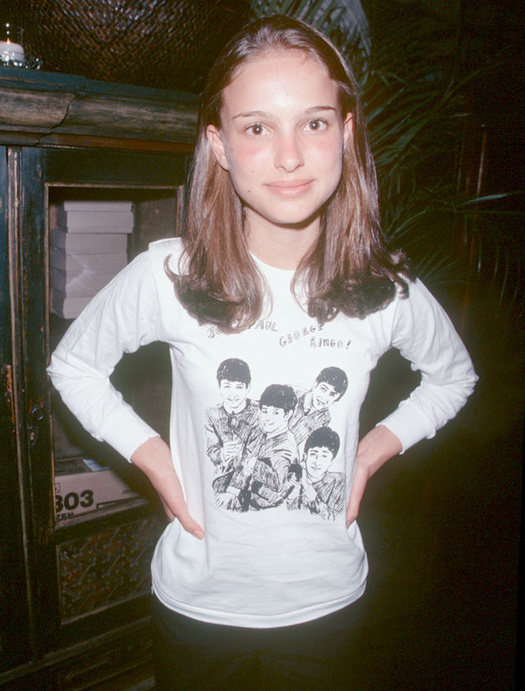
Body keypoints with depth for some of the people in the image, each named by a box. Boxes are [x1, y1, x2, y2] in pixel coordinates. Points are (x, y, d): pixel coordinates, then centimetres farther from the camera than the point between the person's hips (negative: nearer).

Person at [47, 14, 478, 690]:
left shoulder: (388, 290, -13)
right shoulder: (165, 277, -18)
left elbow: (453, 376, 8)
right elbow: (73, 365, 0)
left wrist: (375, 448, -4)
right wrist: (152, 455, -9)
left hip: (326, 602, 1)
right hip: (198, 602, 0)